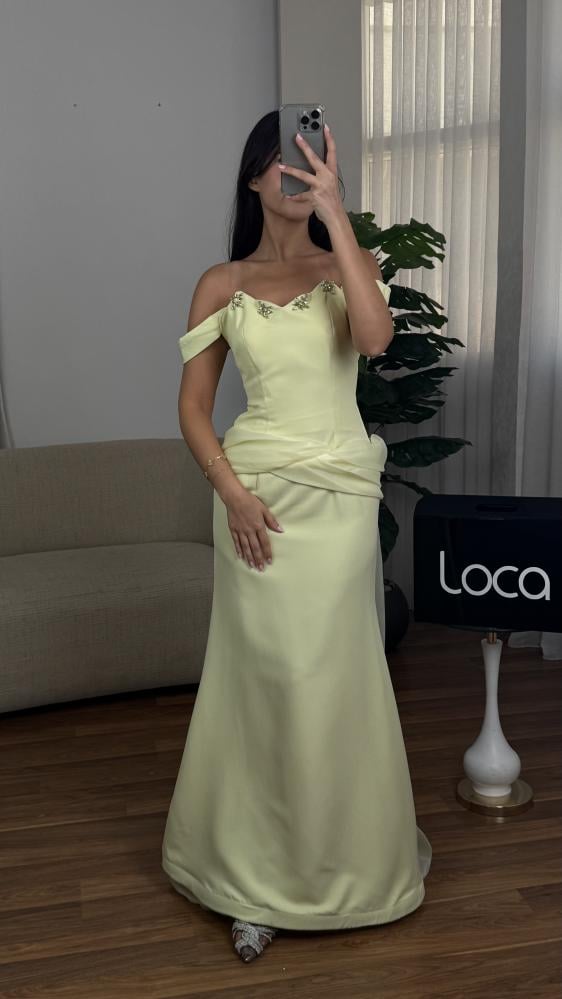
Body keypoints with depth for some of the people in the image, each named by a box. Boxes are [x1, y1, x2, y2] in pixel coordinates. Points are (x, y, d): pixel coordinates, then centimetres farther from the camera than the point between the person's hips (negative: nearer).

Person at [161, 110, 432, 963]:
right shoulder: (221, 284, 5)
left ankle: (339, 860, 26)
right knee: (262, 677, 3)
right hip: (256, 497, 0)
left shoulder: (352, 264, 5)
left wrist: (335, 214, -17)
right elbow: (193, 406, 4)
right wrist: (232, 493, -10)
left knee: (333, 677, 5)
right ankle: (259, 875, 18)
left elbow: (375, 336, -18)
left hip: (339, 494, 0)